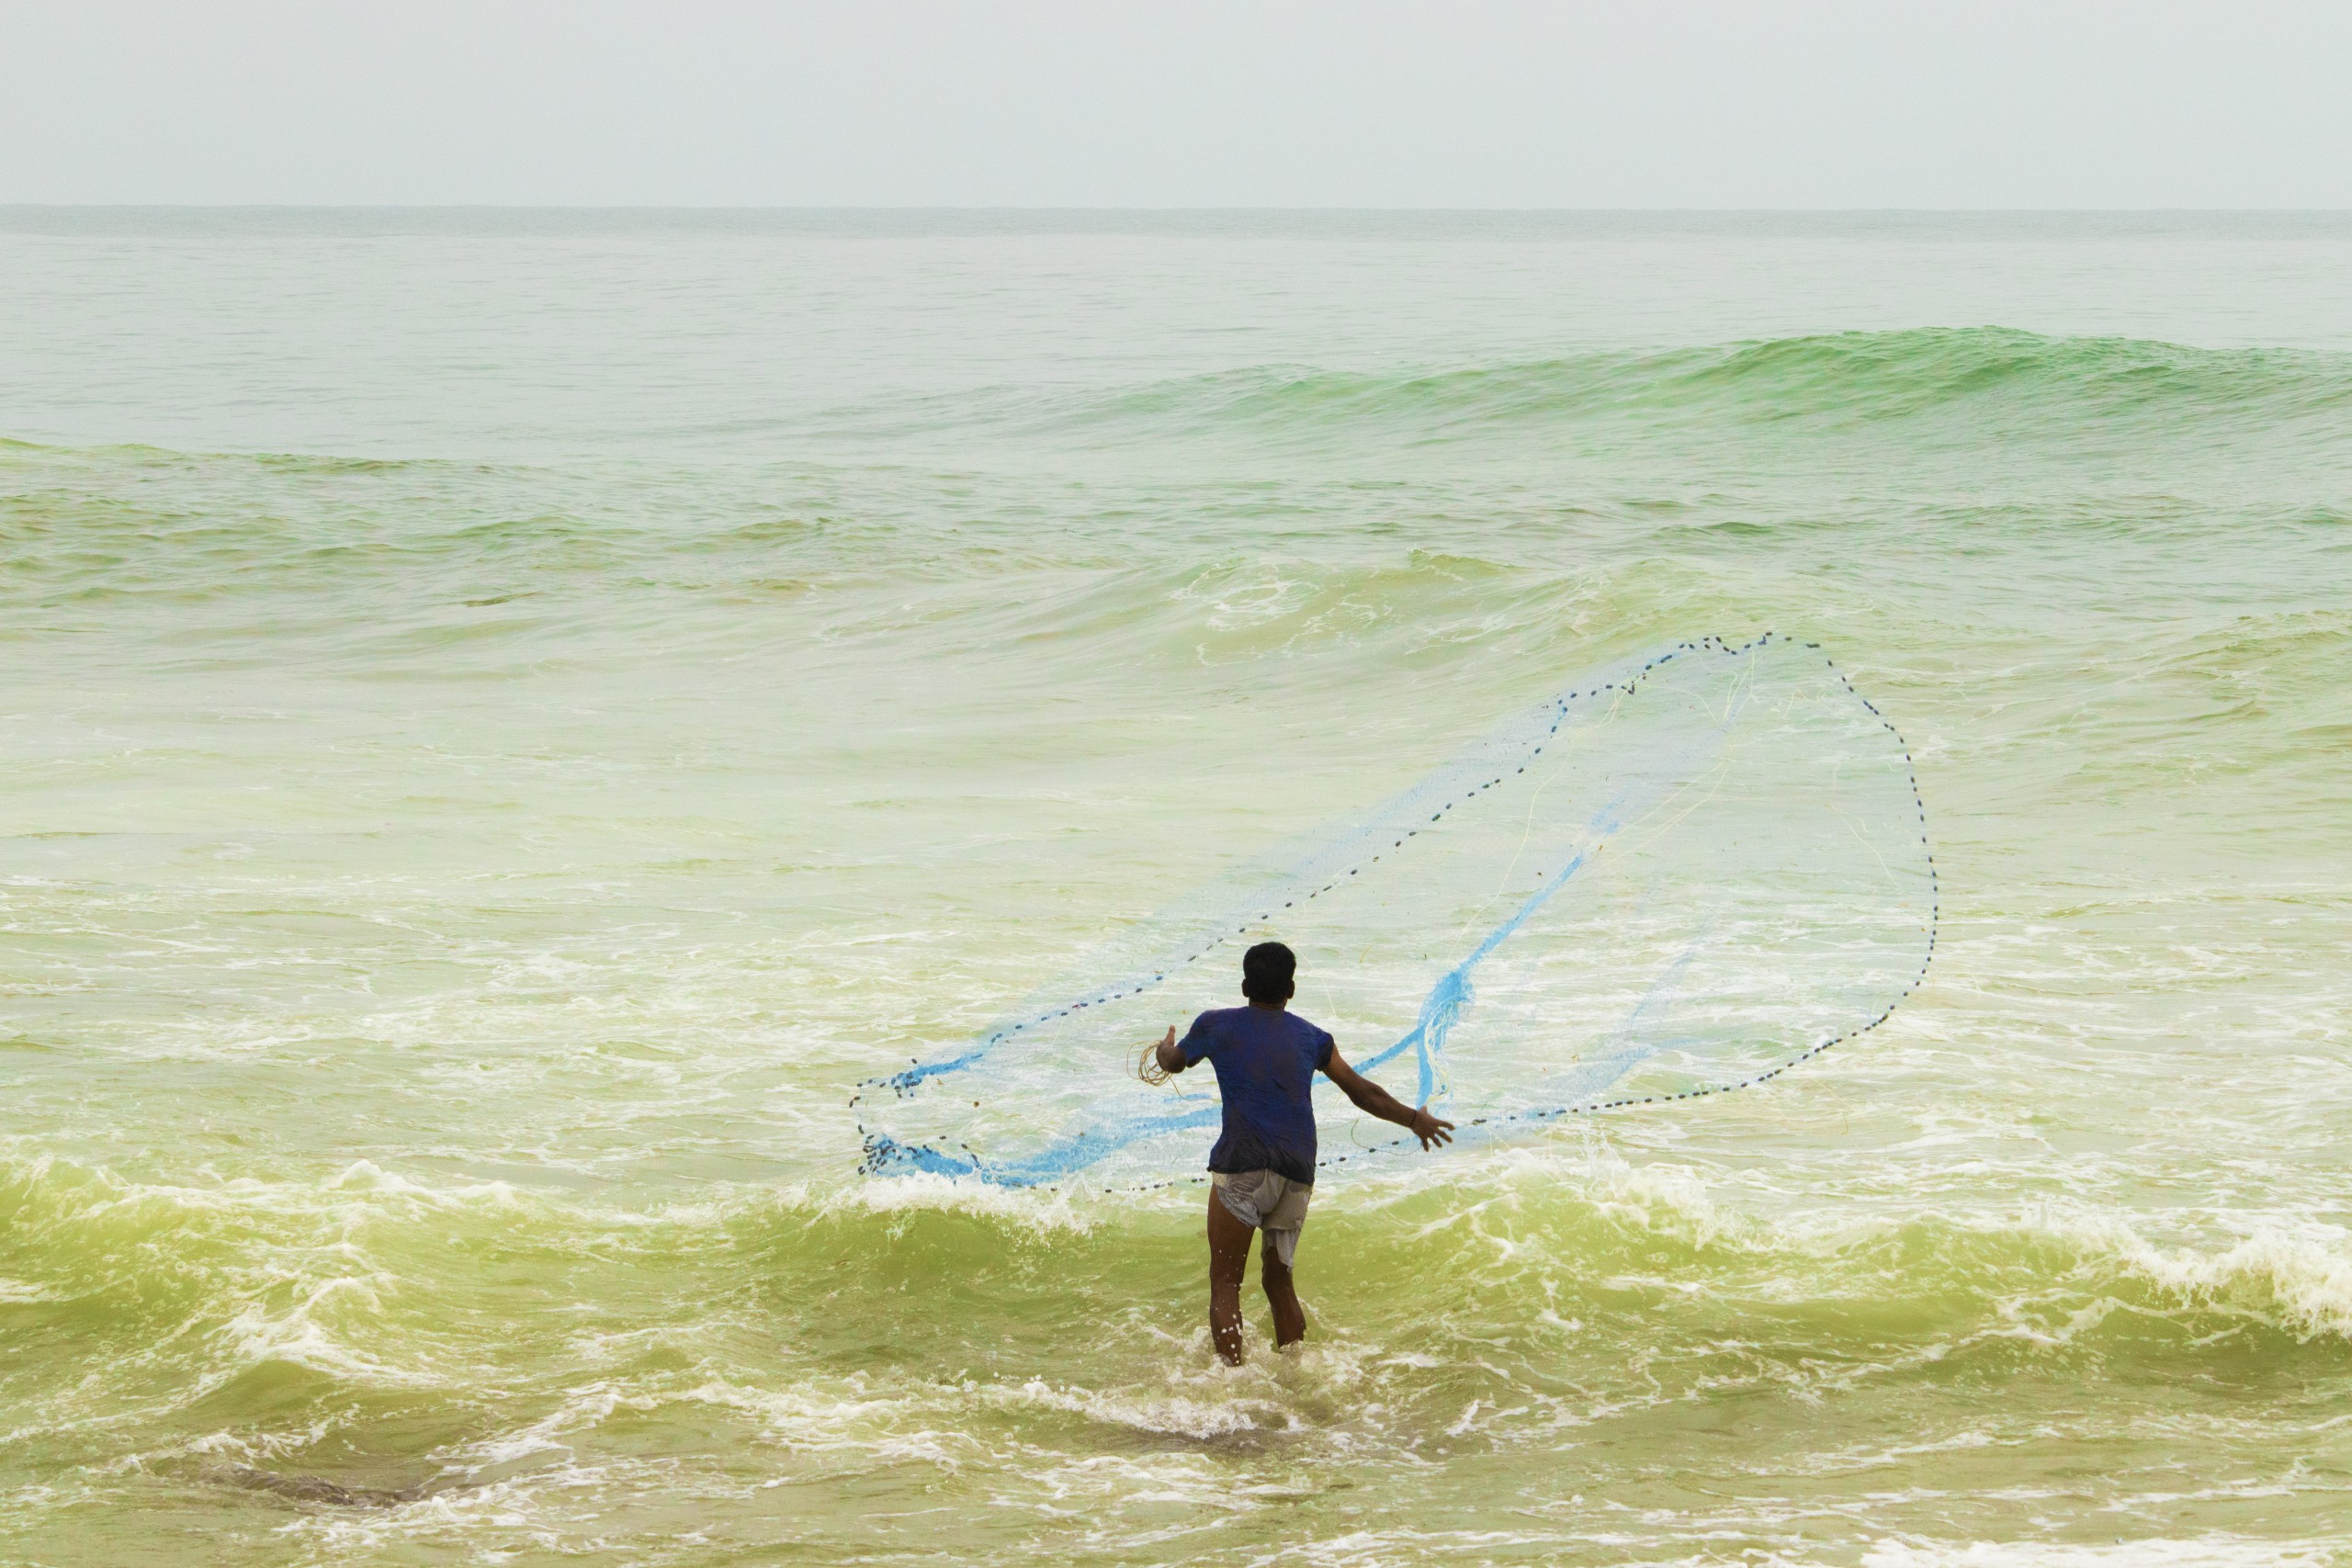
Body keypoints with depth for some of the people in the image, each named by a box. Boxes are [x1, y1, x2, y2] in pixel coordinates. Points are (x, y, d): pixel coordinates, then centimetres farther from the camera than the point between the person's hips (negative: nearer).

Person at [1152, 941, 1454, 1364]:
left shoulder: (1216, 1026, 10)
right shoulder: (1311, 1038, 16)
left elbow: (1173, 1062, 30)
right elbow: (1364, 1094, 19)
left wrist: (1165, 1048, 54)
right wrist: (1415, 1119, 35)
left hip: (1243, 1164, -4)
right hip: (1297, 1174, 4)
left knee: (1225, 1282, -2)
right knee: (1278, 1280, 19)